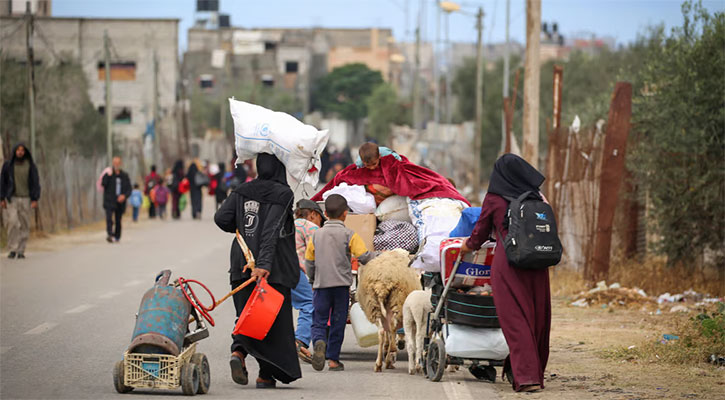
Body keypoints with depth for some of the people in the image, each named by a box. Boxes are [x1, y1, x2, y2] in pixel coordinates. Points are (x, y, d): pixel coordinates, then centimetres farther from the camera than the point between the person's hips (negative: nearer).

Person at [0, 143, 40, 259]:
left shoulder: (31, 166, 0)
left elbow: (36, 183, -2)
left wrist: (35, 200, -11)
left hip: (25, 199, 1)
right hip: (12, 199, -1)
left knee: (24, 226, 0)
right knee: (13, 223, -17)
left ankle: (21, 251, 10)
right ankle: (12, 250, -9)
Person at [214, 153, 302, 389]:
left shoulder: (242, 192, 6)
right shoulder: (282, 194, -9)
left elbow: (221, 219, 0)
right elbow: (272, 231, -19)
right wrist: (265, 263, -25)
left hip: (242, 264, 4)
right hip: (274, 268, -4)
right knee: (274, 318, 5)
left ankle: (239, 351, -16)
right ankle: (266, 374, 4)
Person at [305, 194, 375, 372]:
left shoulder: (316, 235, 7)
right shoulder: (349, 235, -3)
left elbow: (309, 262, 12)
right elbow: (364, 257, -8)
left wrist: (312, 280, 26)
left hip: (321, 284, 2)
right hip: (341, 284, -2)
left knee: (319, 320, 5)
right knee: (337, 323, 7)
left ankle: (319, 342, -26)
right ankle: (333, 358, 7)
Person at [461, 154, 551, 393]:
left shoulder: (494, 199, 1)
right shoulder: (536, 198, 9)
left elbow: (481, 232, 10)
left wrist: (468, 246, 30)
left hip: (508, 263, -4)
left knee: (515, 319, -3)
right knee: (537, 318, 12)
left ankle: (527, 376, -14)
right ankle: (536, 372, 21)